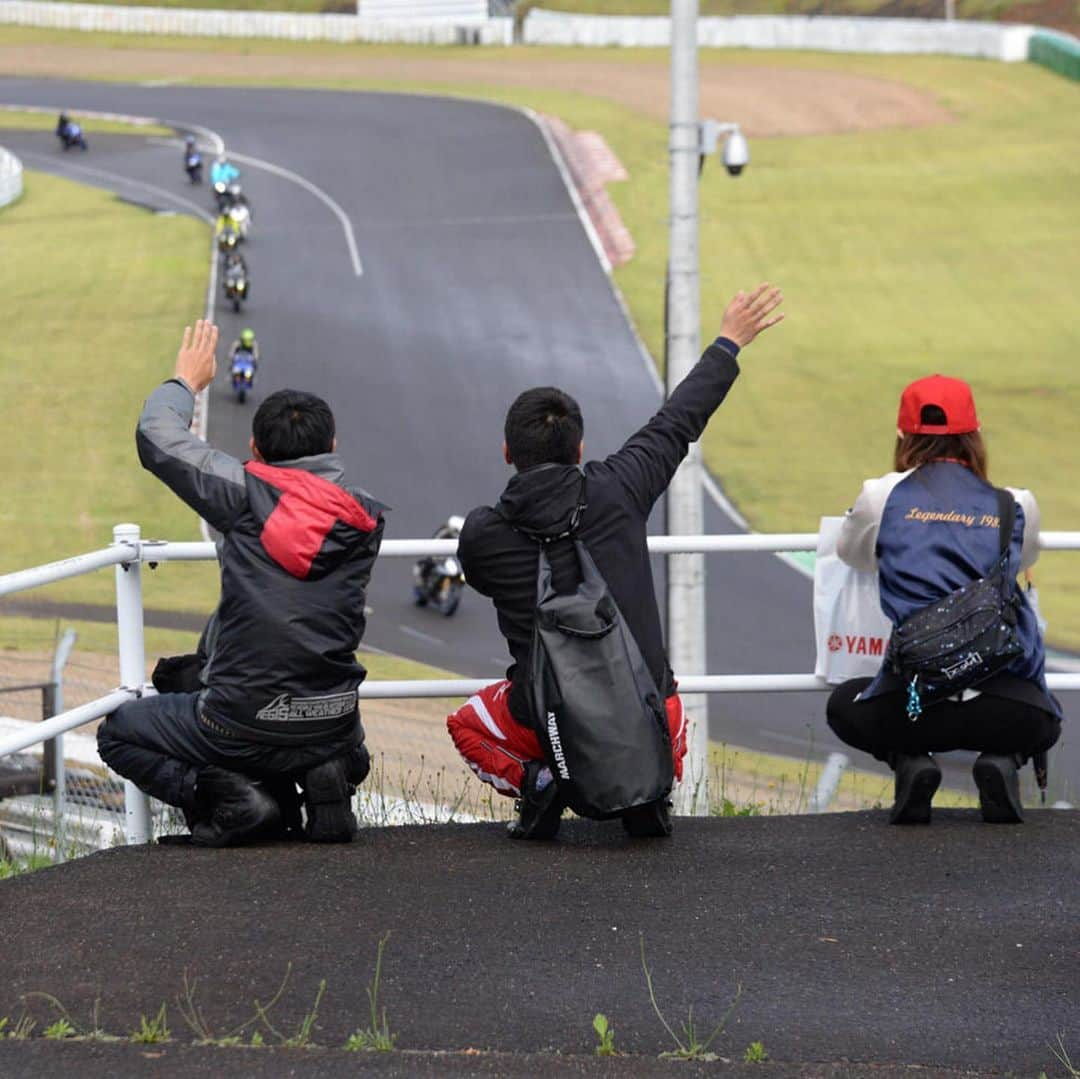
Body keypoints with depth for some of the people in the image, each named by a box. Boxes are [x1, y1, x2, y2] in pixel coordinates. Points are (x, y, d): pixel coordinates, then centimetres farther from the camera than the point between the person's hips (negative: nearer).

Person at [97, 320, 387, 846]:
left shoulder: (248, 493, -11)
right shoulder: (365, 518, -1)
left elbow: (156, 437, -2)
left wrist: (185, 381, 16)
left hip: (244, 725, -4)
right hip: (331, 728, 4)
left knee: (119, 733, 21)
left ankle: (229, 797, -3)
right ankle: (322, 781, 6)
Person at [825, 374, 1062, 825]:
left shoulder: (881, 497, 6)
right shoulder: (1017, 507, 9)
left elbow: (850, 552, 27)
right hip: (1008, 710, 1)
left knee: (843, 704, 34)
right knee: (1045, 717, 38)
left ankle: (908, 761, 3)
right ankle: (1002, 761, 4)